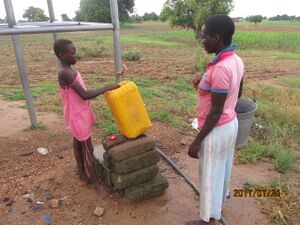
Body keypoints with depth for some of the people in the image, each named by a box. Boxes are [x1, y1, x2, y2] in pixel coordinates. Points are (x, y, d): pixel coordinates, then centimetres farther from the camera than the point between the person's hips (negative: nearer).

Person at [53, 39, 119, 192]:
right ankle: (96, 182, 16)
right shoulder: (65, 73, -24)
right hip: (77, 117, -9)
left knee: (78, 145, 18)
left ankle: (83, 177, 34)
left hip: (80, 115, 9)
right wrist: (107, 88, -23)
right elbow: (84, 95, -28)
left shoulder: (69, 71, 7)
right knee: (88, 149, 1)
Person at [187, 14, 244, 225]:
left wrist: (197, 141, -18)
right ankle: (222, 195, 55)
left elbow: (216, 111, -25)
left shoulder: (220, 68, -29)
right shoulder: (236, 60, 0)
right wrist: (208, 85, 7)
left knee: (210, 174, 10)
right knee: (223, 166, 29)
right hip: (231, 123, 9)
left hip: (217, 129, -9)